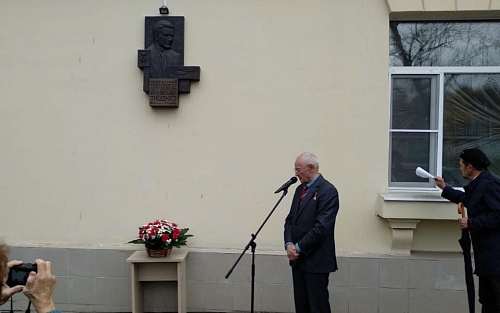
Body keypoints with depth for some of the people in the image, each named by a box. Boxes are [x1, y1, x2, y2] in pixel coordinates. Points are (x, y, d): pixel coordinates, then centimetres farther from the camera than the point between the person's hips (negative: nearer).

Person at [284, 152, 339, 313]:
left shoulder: (328, 191, -13)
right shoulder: (300, 189, 13)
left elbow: (322, 226, -20)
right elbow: (290, 219, 14)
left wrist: (299, 247, -14)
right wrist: (289, 244, -3)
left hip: (316, 260, -7)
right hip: (298, 258, 8)